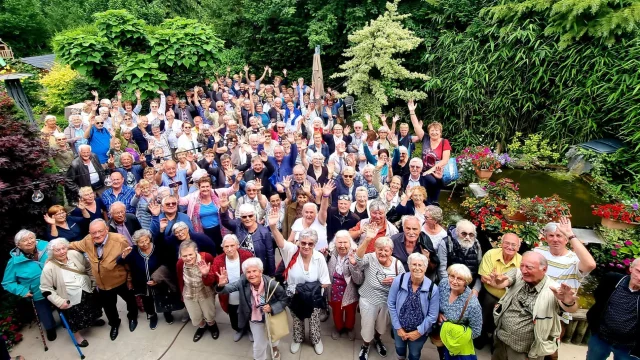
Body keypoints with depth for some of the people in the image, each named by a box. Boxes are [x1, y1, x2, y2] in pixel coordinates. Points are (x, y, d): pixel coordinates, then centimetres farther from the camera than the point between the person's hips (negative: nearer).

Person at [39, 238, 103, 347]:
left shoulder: (75, 254, -13)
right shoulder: (49, 268, -24)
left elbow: (88, 267, 2)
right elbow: (46, 289, -17)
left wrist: (93, 282, 1)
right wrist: (59, 302, -20)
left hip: (87, 291, 4)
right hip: (70, 299, -4)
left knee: (92, 309, 28)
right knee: (76, 319, 15)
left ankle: (93, 319, 59)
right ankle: (77, 335, 43)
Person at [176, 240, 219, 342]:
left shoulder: (207, 258, -32)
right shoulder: (179, 264, -23)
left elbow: (209, 282, -28)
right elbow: (180, 281, -2)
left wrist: (205, 274, -49)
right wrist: (183, 294, 12)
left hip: (206, 292, -2)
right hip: (189, 294, 2)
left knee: (210, 316, 17)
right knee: (195, 320, 20)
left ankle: (212, 325, 52)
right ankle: (202, 327, 54)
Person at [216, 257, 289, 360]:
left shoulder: (272, 284, -32)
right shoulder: (243, 282, -25)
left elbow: (285, 299, -19)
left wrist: (272, 308, -32)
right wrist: (222, 285, -53)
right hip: (255, 319, 1)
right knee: (259, 344, 16)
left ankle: (274, 347, 66)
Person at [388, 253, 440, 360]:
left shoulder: (433, 288, -23)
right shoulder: (398, 281, -22)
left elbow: (432, 315, -14)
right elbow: (391, 304, -12)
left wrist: (419, 332, -11)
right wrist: (398, 327, -10)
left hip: (420, 331, -1)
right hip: (400, 328, 1)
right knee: (399, 349, 28)